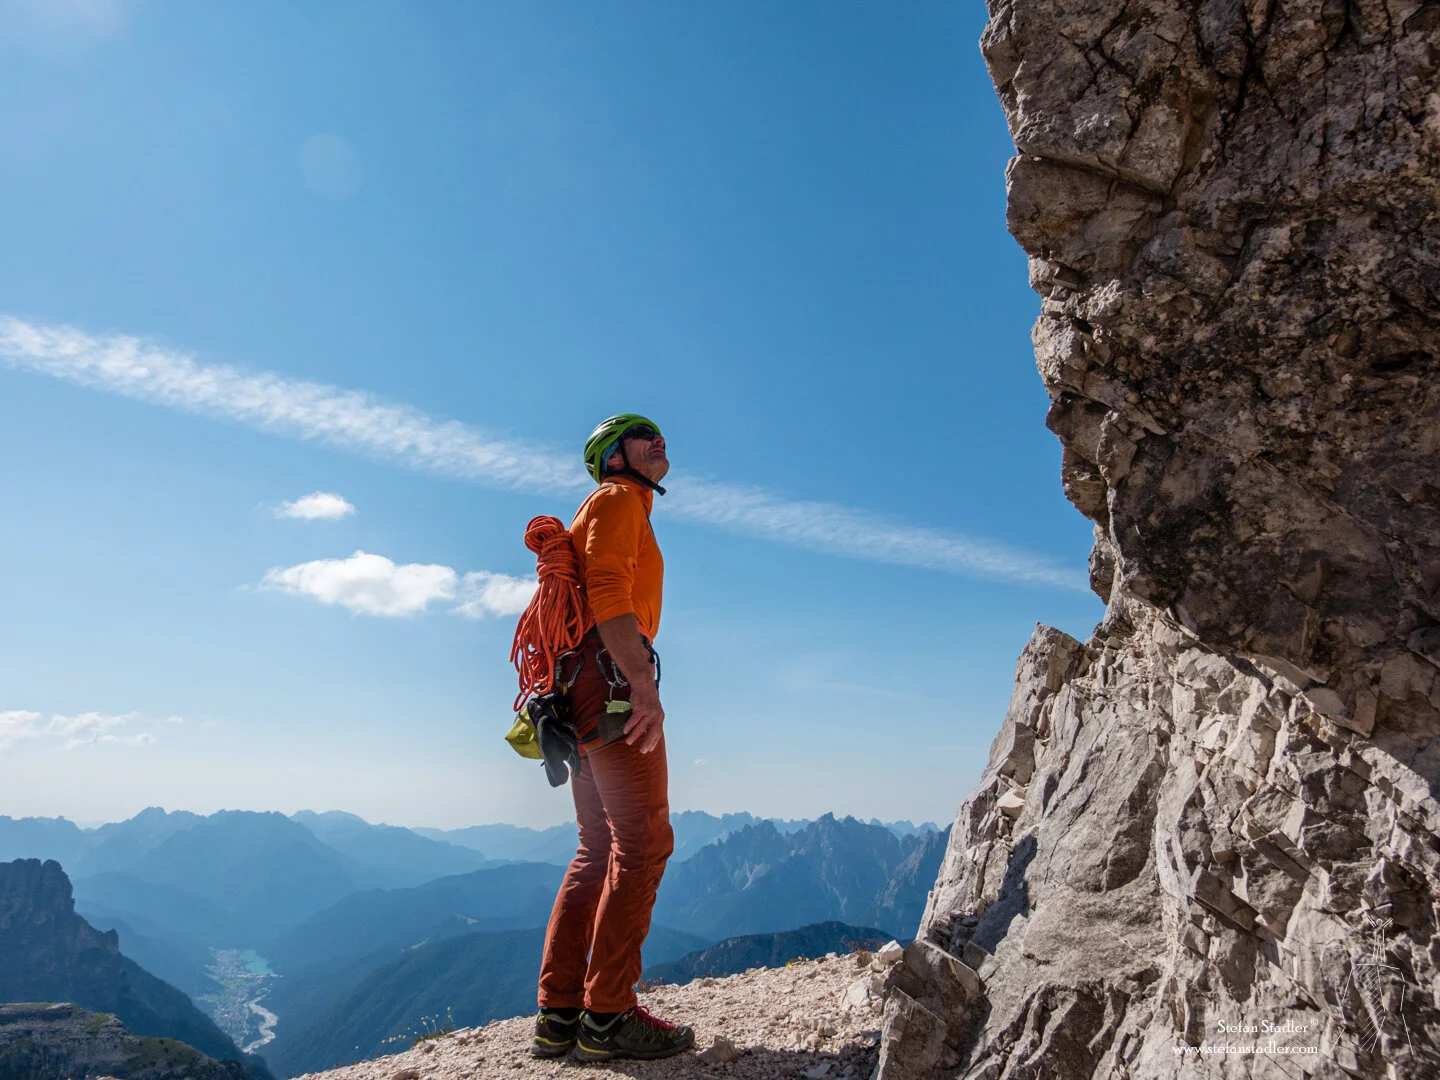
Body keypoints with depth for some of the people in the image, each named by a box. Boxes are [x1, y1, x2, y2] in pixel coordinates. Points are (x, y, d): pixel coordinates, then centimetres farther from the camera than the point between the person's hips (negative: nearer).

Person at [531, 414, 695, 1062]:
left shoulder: (619, 510, 29)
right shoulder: (618, 499, -1)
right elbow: (607, 591, -17)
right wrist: (645, 685, -25)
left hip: (583, 693, 10)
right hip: (612, 679, -10)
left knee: (599, 850, 10)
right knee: (642, 843, -8)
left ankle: (559, 1014, 12)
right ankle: (607, 1018, -4)